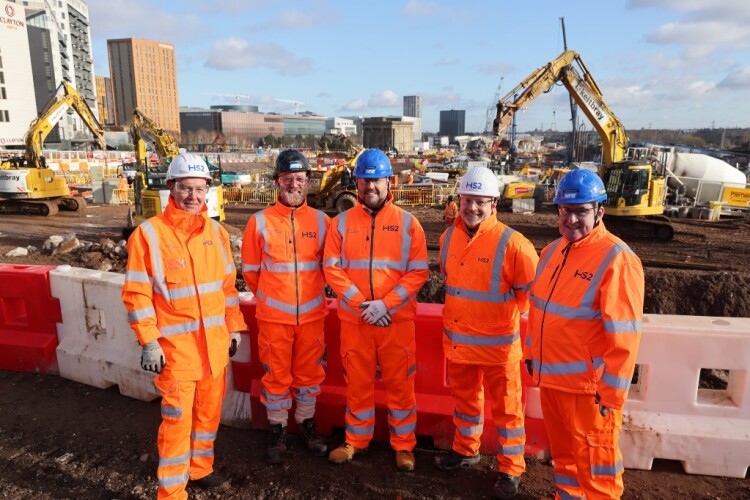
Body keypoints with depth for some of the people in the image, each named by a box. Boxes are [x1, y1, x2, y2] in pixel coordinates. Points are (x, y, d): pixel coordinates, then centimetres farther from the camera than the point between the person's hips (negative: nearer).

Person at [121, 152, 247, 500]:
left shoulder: (216, 232, 6)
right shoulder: (148, 234, -9)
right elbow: (136, 293, -8)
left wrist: (234, 328, 11)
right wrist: (148, 341, -12)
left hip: (215, 341, 5)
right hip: (175, 344, -5)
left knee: (209, 411, 17)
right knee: (177, 418, 1)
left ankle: (200, 468, 38)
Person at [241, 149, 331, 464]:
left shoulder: (321, 221, -1)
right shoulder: (260, 221, -5)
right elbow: (250, 269, 5)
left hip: (312, 315, 2)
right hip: (273, 316, -1)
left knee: (309, 373, 14)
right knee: (276, 375, 10)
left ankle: (307, 423, 34)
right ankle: (278, 429, 29)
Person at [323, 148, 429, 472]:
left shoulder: (407, 223, -1)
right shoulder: (342, 222, 2)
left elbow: (418, 273, -6)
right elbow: (332, 269, -3)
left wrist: (385, 304, -16)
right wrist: (361, 304, -14)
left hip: (397, 319, -1)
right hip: (354, 320, 1)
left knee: (399, 383, 9)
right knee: (358, 382, 14)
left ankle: (403, 445, 27)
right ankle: (356, 440, 33)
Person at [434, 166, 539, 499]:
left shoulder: (511, 243, -18)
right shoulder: (449, 237, 1)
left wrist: (508, 313, -3)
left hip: (497, 343, -5)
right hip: (457, 340, 6)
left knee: (506, 406, 11)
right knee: (464, 397, 23)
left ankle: (511, 470, 28)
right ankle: (465, 449, 44)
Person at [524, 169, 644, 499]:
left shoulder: (617, 260, -18)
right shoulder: (553, 250, 6)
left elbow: (623, 337, -19)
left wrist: (612, 393, -17)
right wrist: (531, 353, 19)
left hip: (588, 385, -7)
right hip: (550, 377, 7)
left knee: (594, 460, 9)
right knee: (562, 451, 24)